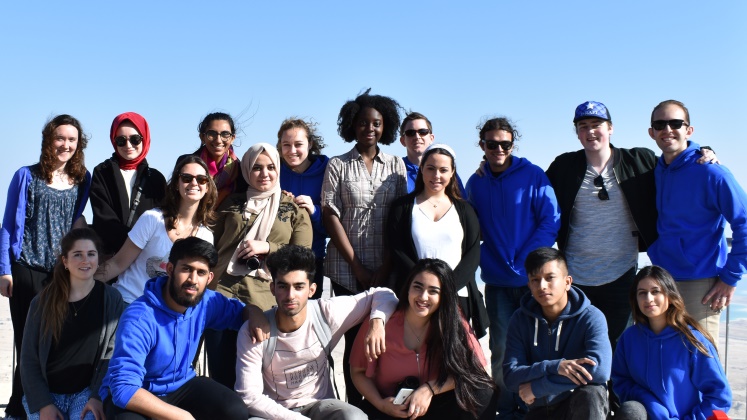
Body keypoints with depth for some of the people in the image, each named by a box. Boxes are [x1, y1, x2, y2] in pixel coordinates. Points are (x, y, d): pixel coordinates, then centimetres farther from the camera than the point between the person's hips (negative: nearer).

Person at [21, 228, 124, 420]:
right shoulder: (43, 302, 2)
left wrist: (97, 396, -14)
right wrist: (43, 404, -8)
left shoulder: (111, 299, 0)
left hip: (87, 391, -1)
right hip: (46, 392, 1)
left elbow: (112, 354, -3)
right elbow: (29, 358, 2)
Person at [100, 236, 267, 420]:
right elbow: (124, 387, -36)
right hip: (133, 393, -5)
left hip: (180, 385, 5)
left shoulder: (207, 303, -10)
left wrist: (254, 313, -13)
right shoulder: (139, 318, -29)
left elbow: (239, 309, 13)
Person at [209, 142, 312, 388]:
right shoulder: (232, 203, 15)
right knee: (221, 373, 2)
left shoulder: (294, 208, 9)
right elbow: (213, 245, 17)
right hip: (223, 294, 2)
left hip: (266, 301, -1)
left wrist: (267, 247, -9)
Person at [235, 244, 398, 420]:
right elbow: (249, 397, -17)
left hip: (319, 404, 2)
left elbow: (383, 295, -2)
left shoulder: (327, 313, -13)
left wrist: (377, 321, -23)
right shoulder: (252, 332, -18)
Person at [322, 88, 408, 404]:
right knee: (354, 341, 2)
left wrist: (386, 268, -7)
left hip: (386, 270, 1)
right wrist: (357, 267, -7)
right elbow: (330, 216, -2)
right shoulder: (338, 165, 4)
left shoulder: (396, 166, 8)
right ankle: (354, 407, 12)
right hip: (347, 269, -1)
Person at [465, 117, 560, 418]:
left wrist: (525, 263, -13)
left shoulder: (533, 175, -4)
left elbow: (550, 221, -7)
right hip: (497, 281, 2)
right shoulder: (475, 183, 5)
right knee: (502, 351, 5)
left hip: (532, 278, -2)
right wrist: (486, 261, -4)